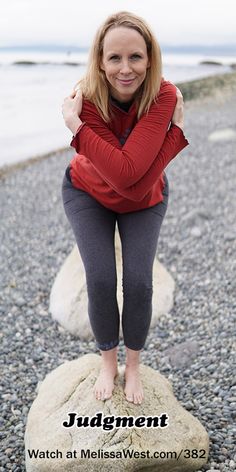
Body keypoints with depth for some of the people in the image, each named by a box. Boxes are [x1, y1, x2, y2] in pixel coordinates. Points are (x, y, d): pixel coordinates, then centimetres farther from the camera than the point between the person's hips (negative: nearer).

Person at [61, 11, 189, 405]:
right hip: (89, 195, 0)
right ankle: (108, 362, 20)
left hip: (146, 202, 0)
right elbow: (123, 177, -37)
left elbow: (133, 175, -41)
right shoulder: (87, 98, -30)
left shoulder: (165, 96, -30)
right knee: (100, 281, -9)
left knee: (139, 283, -8)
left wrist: (76, 126, -39)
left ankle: (133, 365, 20)